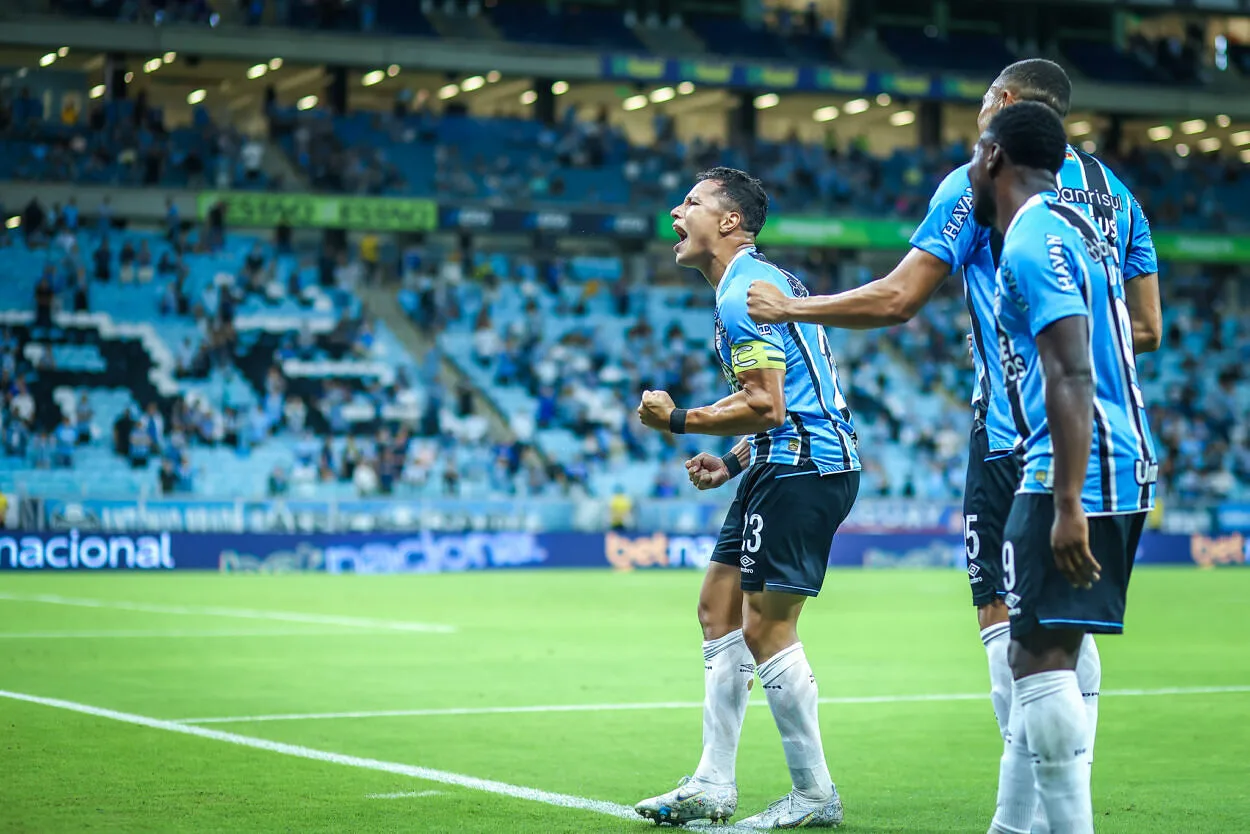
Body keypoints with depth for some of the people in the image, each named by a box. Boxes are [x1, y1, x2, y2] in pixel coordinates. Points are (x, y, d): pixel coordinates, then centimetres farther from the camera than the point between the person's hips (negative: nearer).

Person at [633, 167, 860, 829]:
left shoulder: (743, 295, -15)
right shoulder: (761, 281, 19)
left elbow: (768, 406, -22)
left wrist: (678, 420, -12)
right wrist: (732, 461, 16)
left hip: (803, 468, -11)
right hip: (784, 464, 11)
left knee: (765, 627, -10)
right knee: (718, 606, 12)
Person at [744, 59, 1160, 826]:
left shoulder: (981, 181, -2)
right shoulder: (1115, 192, 15)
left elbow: (897, 301, -6)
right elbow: (1147, 330, 15)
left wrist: (789, 307, 6)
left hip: (1015, 437, -6)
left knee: (1006, 625, -4)